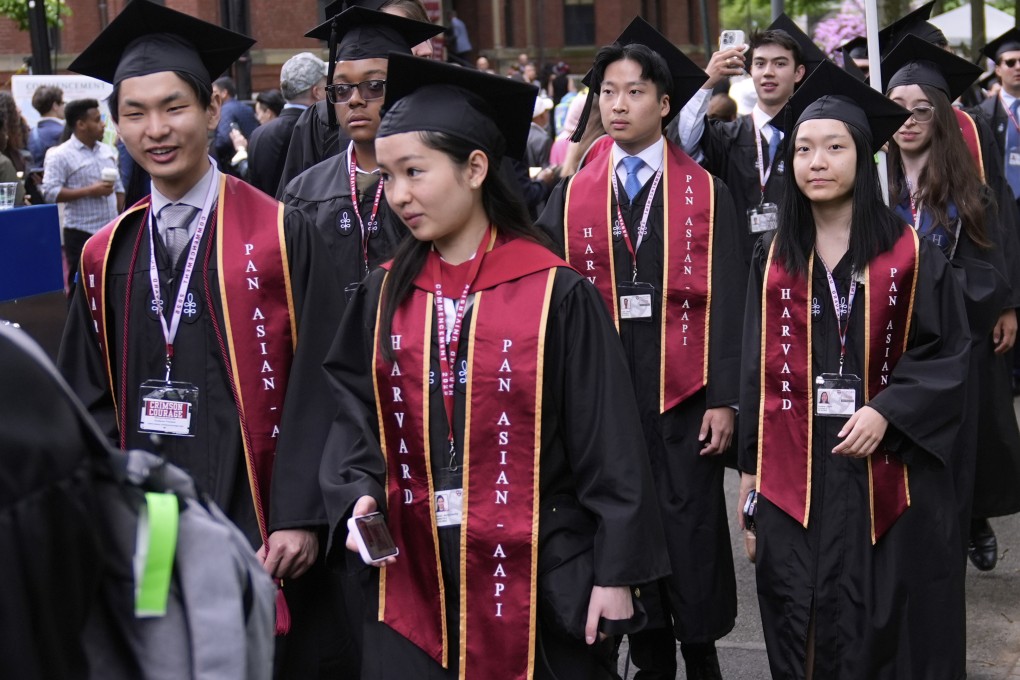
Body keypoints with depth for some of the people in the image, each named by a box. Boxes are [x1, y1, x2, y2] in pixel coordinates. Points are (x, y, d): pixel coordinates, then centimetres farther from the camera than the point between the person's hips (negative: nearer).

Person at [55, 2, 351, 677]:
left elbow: (318, 385, -9)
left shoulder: (279, 235, -7)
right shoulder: (107, 257, 6)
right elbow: (92, 398, 11)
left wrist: (301, 516, -14)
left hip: (261, 525, -4)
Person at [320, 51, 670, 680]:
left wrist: (615, 572, -8)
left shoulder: (557, 294, -8)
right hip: (412, 580, 3)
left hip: (540, 575, -3)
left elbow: (607, 443, -7)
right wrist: (359, 497, -11)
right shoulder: (384, 296, 5)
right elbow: (358, 417, 8)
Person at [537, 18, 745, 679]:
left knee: (693, 524, 3)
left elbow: (728, 302, -3)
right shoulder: (572, 196, 6)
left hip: (683, 389, -2)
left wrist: (725, 397, -9)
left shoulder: (706, 193, 0)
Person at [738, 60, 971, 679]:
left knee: (888, 625, 4)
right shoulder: (773, 258, 6)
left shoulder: (911, 253, -2)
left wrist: (887, 411, -16)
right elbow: (758, 367, 10)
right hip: (794, 472, 2)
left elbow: (949, 352, -2)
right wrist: (749, 468, 8)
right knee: (804, 627, 5)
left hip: (887, 473, -2)